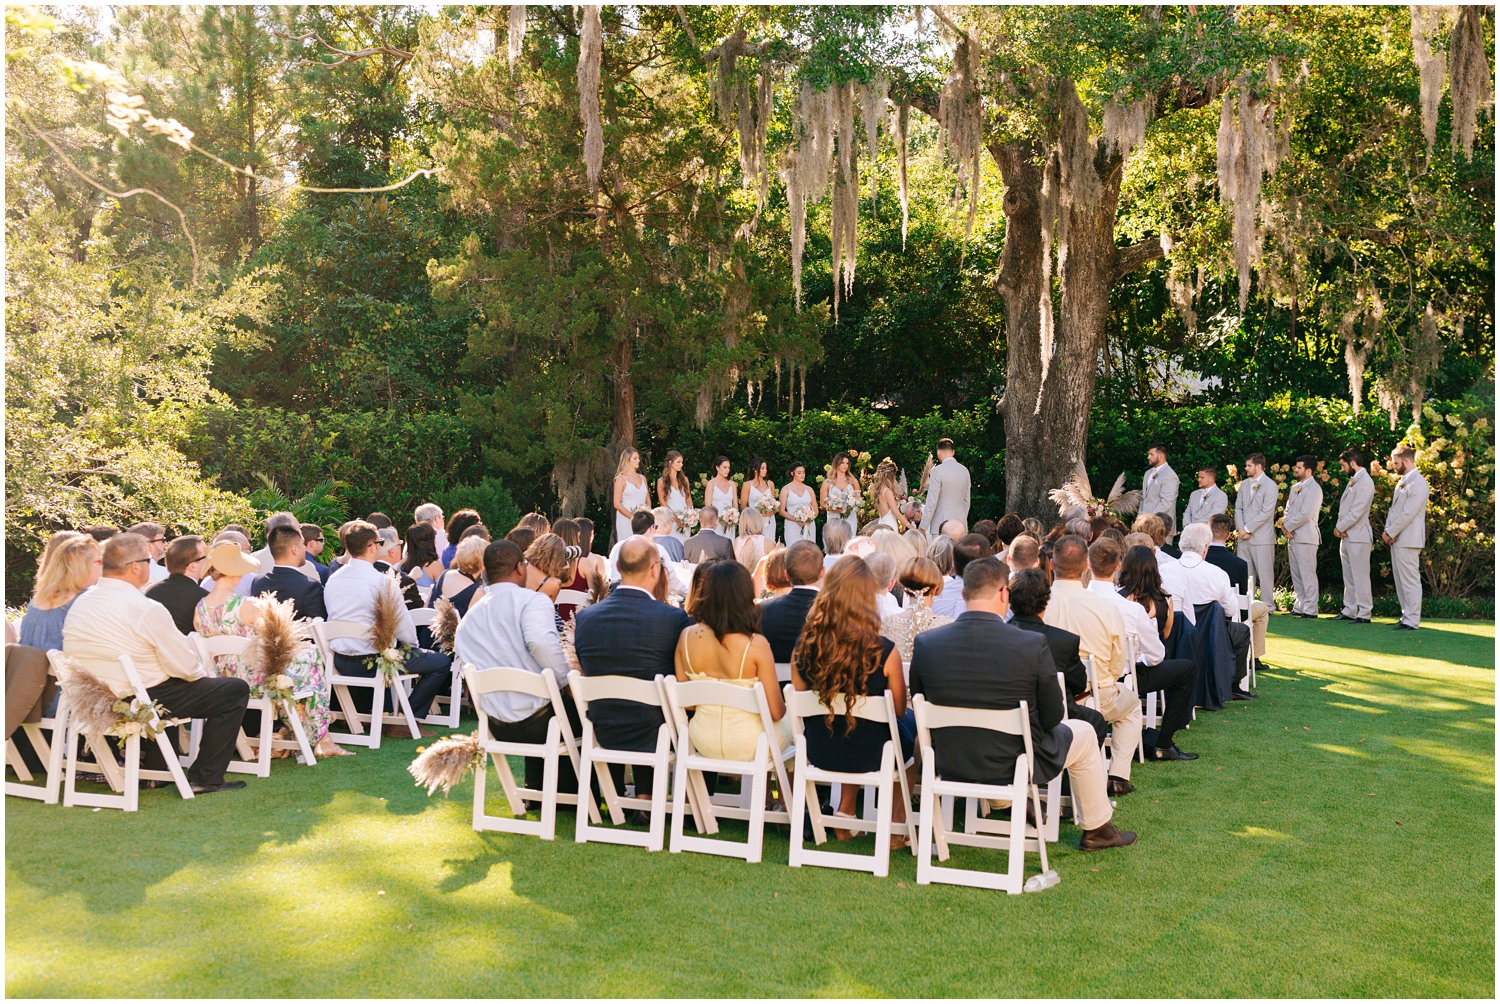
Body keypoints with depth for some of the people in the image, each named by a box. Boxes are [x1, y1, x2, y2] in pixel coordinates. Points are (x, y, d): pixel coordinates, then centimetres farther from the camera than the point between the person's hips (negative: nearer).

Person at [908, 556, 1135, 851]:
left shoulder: (924, 644, -15)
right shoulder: (1032, 645, -22)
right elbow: (1052, 717, -11)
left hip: (947, 763, 3)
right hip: (1015, 765, -3)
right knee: (1083, 733, 26)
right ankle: (1097, 829, 41)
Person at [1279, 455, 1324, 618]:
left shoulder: (1313, 488, -11)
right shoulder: (1295, 488, 18)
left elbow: (1305, 514, -19)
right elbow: (1288, 510, 18)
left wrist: (1287, 526, -10)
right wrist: (1285, 526, -1)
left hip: (1305, 537, -9)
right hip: (1293, 537, 9)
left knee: (1308, 574, -7)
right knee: (1296, 575, 12)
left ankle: (1310, 610, -5)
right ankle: (1299, 607, 18)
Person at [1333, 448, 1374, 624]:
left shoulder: (1365, 483, -14)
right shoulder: (1352, 481, 16)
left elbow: (1356, 512, -19)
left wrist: (1340, 528, -10)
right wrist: (1339, 527, -1)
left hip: (1358, 537, -10)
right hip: (1346, 536, 10)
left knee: (1360, 576, -6)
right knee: (1348, 576, 13)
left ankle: (1364, 614, -3)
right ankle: (1349, 611, 19)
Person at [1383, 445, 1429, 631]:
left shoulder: (1418, 483, -12)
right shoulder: (1402, 482, 19)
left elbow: (1408, 513, -18)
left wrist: (1391, 533, -12)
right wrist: (1388, 531, 3)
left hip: (1408, 539, -10)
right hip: (1396, 539, 10)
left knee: (1410, 580, -7)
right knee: (1400, 580, 12)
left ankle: (1412, 621, -6)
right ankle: (1407, 616, 18)